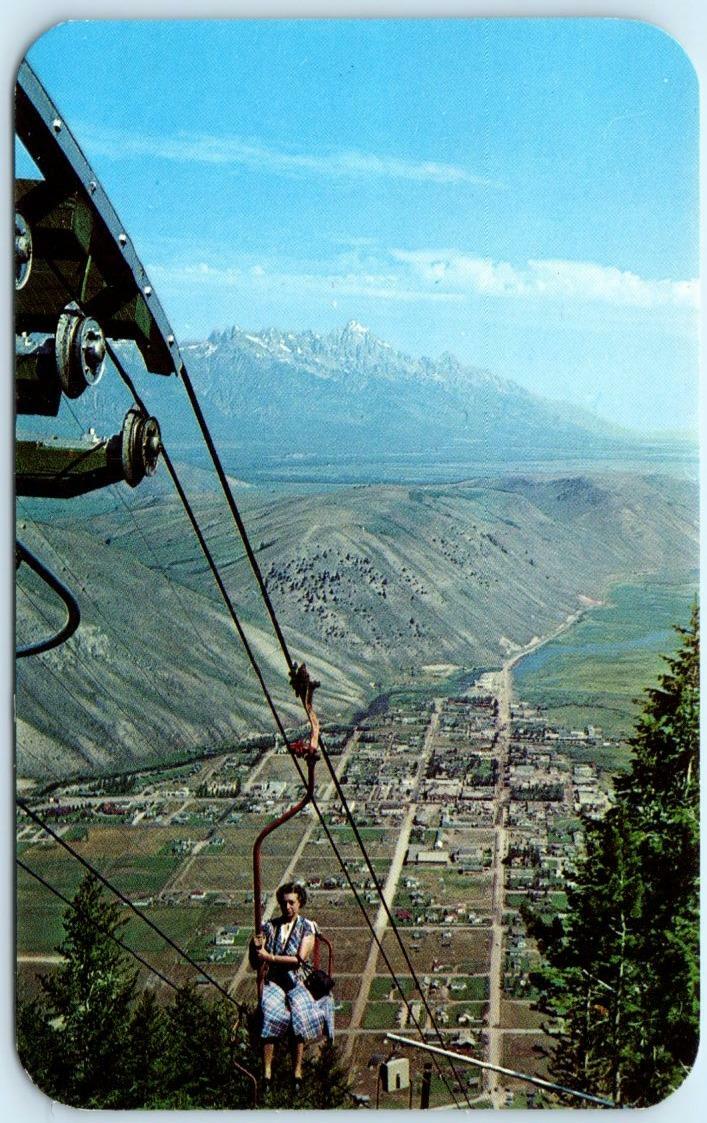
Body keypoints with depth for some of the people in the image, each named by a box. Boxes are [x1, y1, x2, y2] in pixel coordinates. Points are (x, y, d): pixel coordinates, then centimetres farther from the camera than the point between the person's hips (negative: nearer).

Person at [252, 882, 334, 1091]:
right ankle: (266, 1073, -24)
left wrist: (270, 957, -12)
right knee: (269, 1012, -27)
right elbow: (256, 963, 8)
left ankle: (297, 1072, -22)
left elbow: (300, 958, -9)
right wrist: (256, 948, -13)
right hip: (273, 981, 1)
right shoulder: (269, 926, 10)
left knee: (300, 1013, -29)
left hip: (298, 981, -1)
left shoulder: (307, 927, 4)